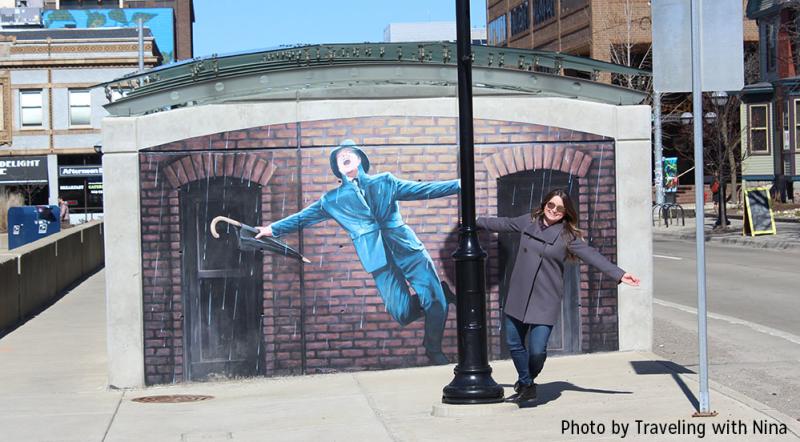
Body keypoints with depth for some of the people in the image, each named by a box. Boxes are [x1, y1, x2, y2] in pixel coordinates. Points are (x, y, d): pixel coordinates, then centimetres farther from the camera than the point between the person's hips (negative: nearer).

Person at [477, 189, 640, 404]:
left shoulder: (567, 235, -2)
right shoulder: (529, 221, 7)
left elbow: (592, 255, -6)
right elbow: (503, 224, 21)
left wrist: (619, 274, -14)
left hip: (545, 300, -4)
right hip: (518, 296, 4)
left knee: (537, 350, -9)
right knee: (514, 344, 8)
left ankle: (527, 382, 21)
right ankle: (525, 386, 28)